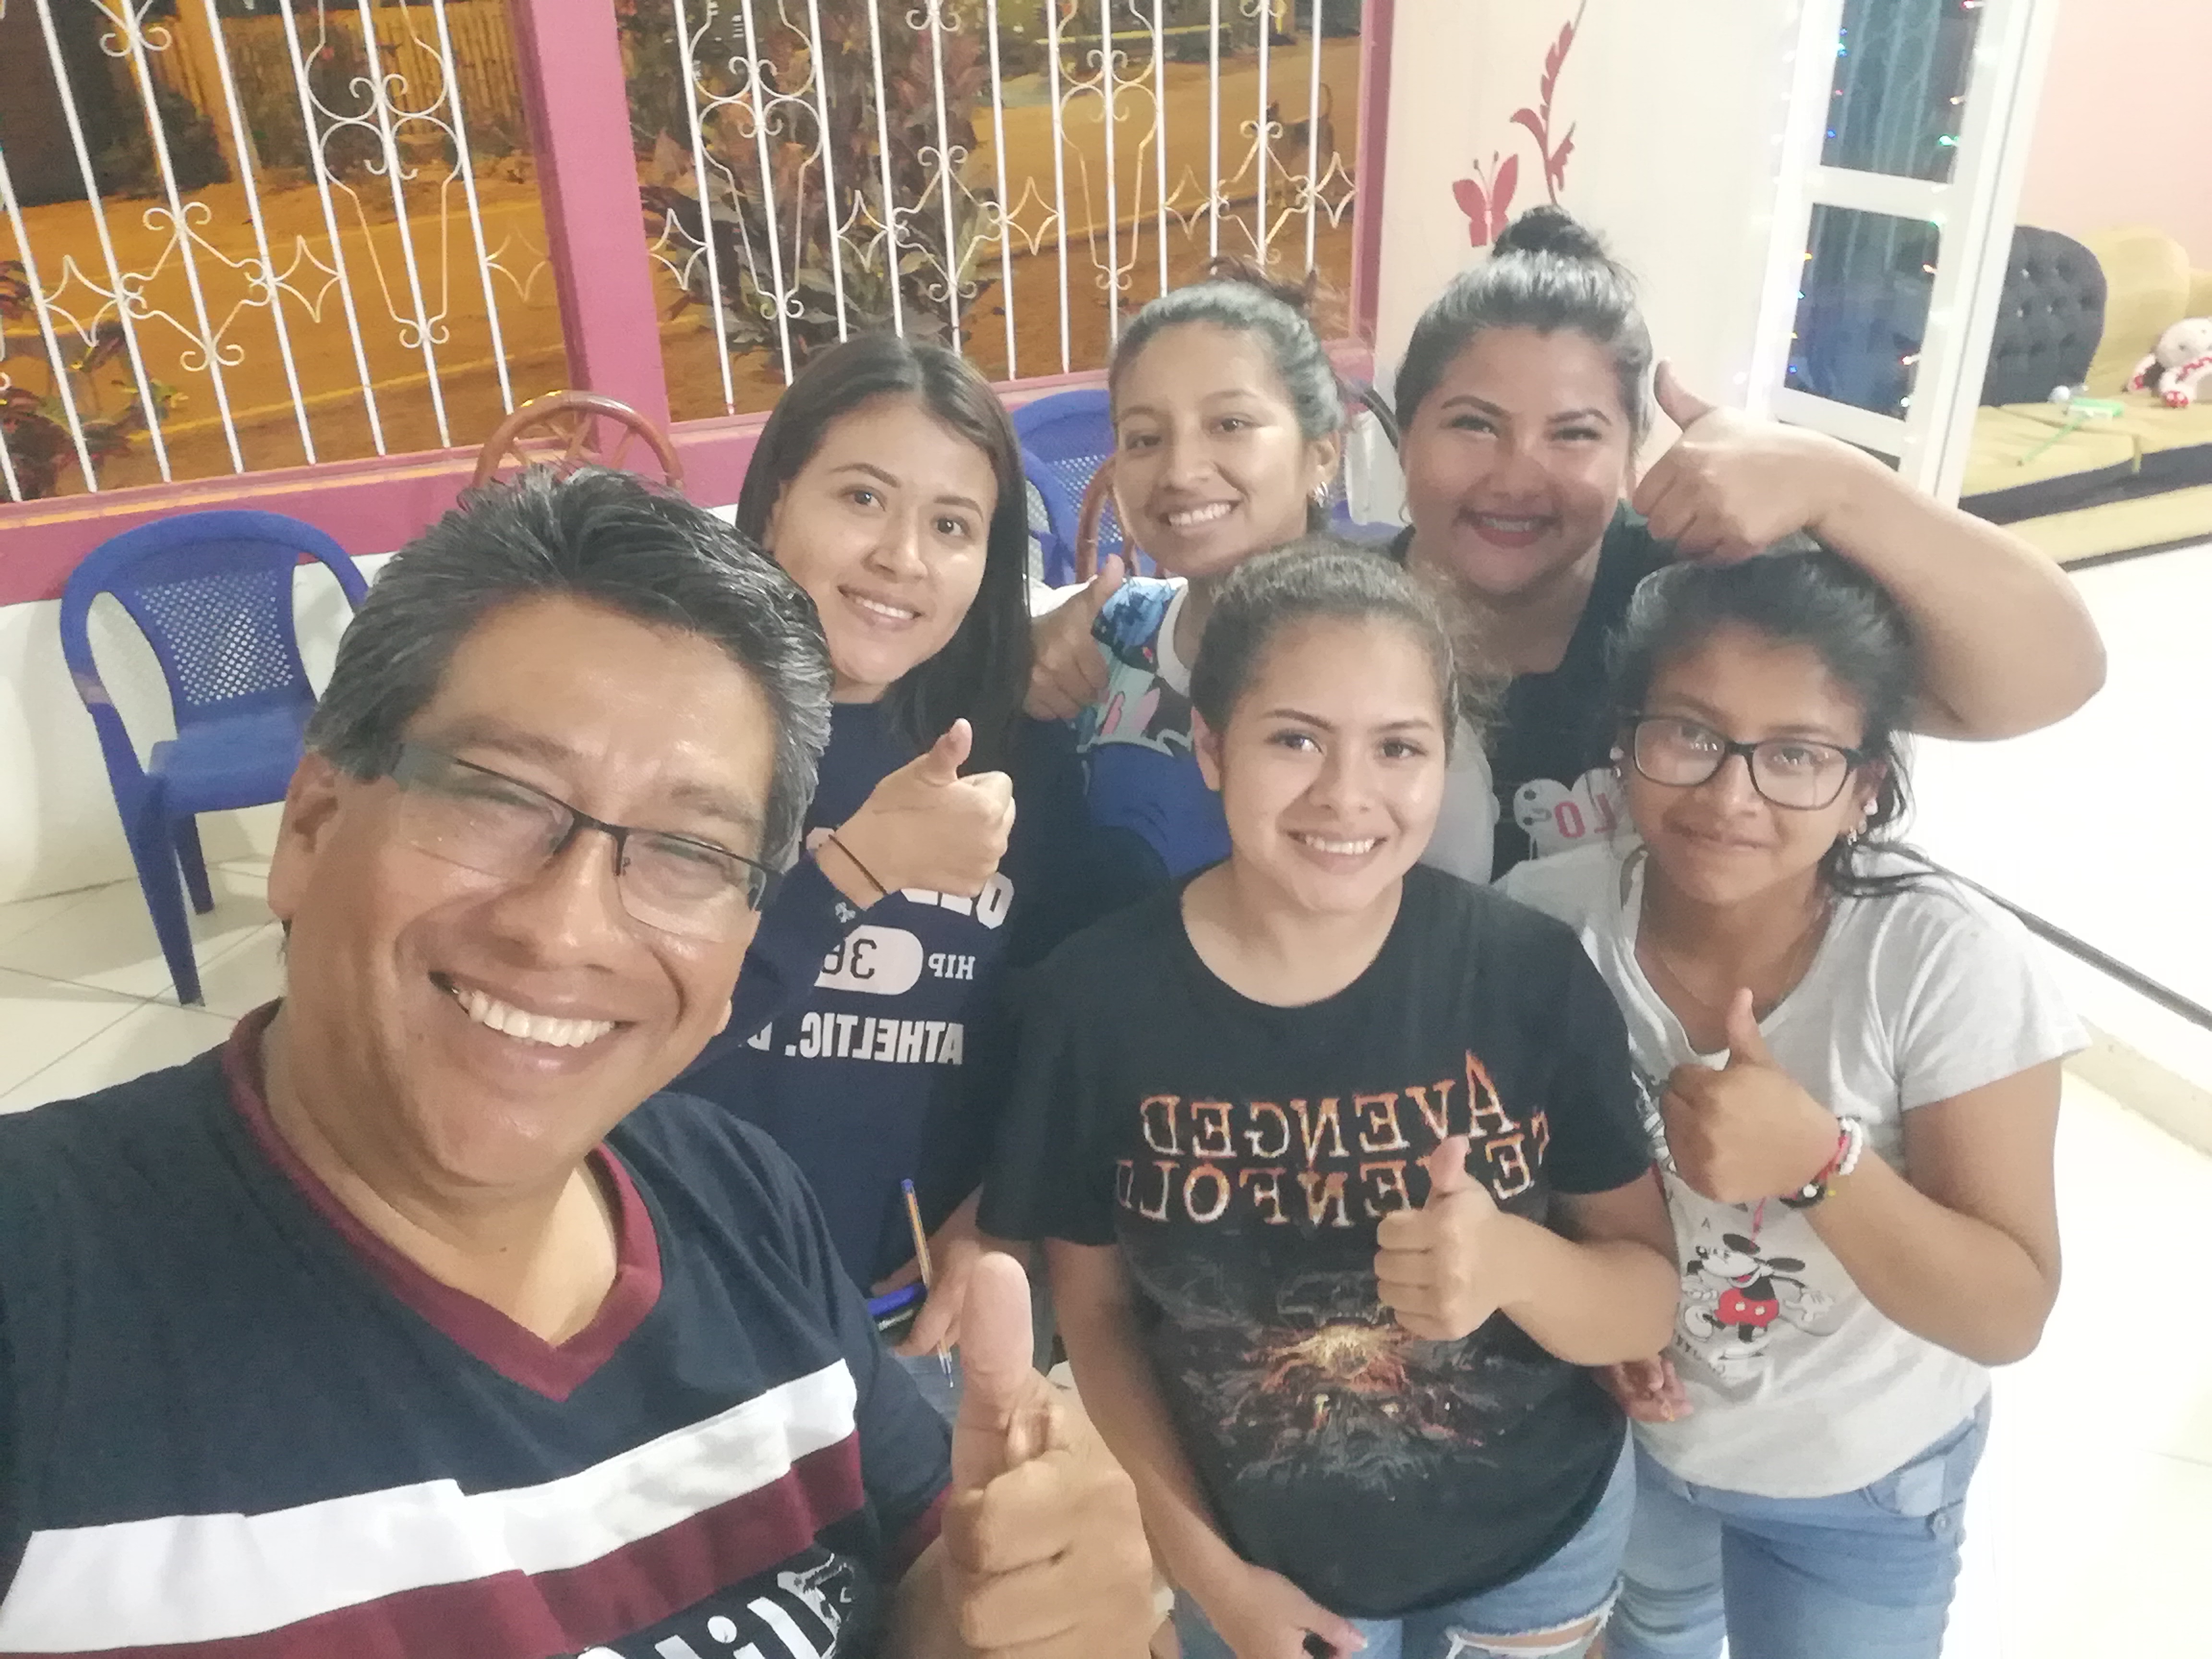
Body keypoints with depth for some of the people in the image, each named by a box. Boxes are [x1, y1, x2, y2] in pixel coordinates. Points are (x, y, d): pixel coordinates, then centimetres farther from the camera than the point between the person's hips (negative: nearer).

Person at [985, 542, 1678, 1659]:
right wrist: (1207, 1568, -6)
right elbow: (1095, 1307, -6)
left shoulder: (1531, 973, -19)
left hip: (1539, 1543, 1)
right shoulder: (1096, 996, -19)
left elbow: (1651, 1303, -11)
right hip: (1266, 1563, 0)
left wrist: (1515, 1262, -31)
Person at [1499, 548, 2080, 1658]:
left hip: (1858, 1482, -2)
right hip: (1614, 1434, 2)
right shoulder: (1546, 917, -23)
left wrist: (1819, 1162, -38)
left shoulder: (1946, 961, -28)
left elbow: (2009, 1315, -22)